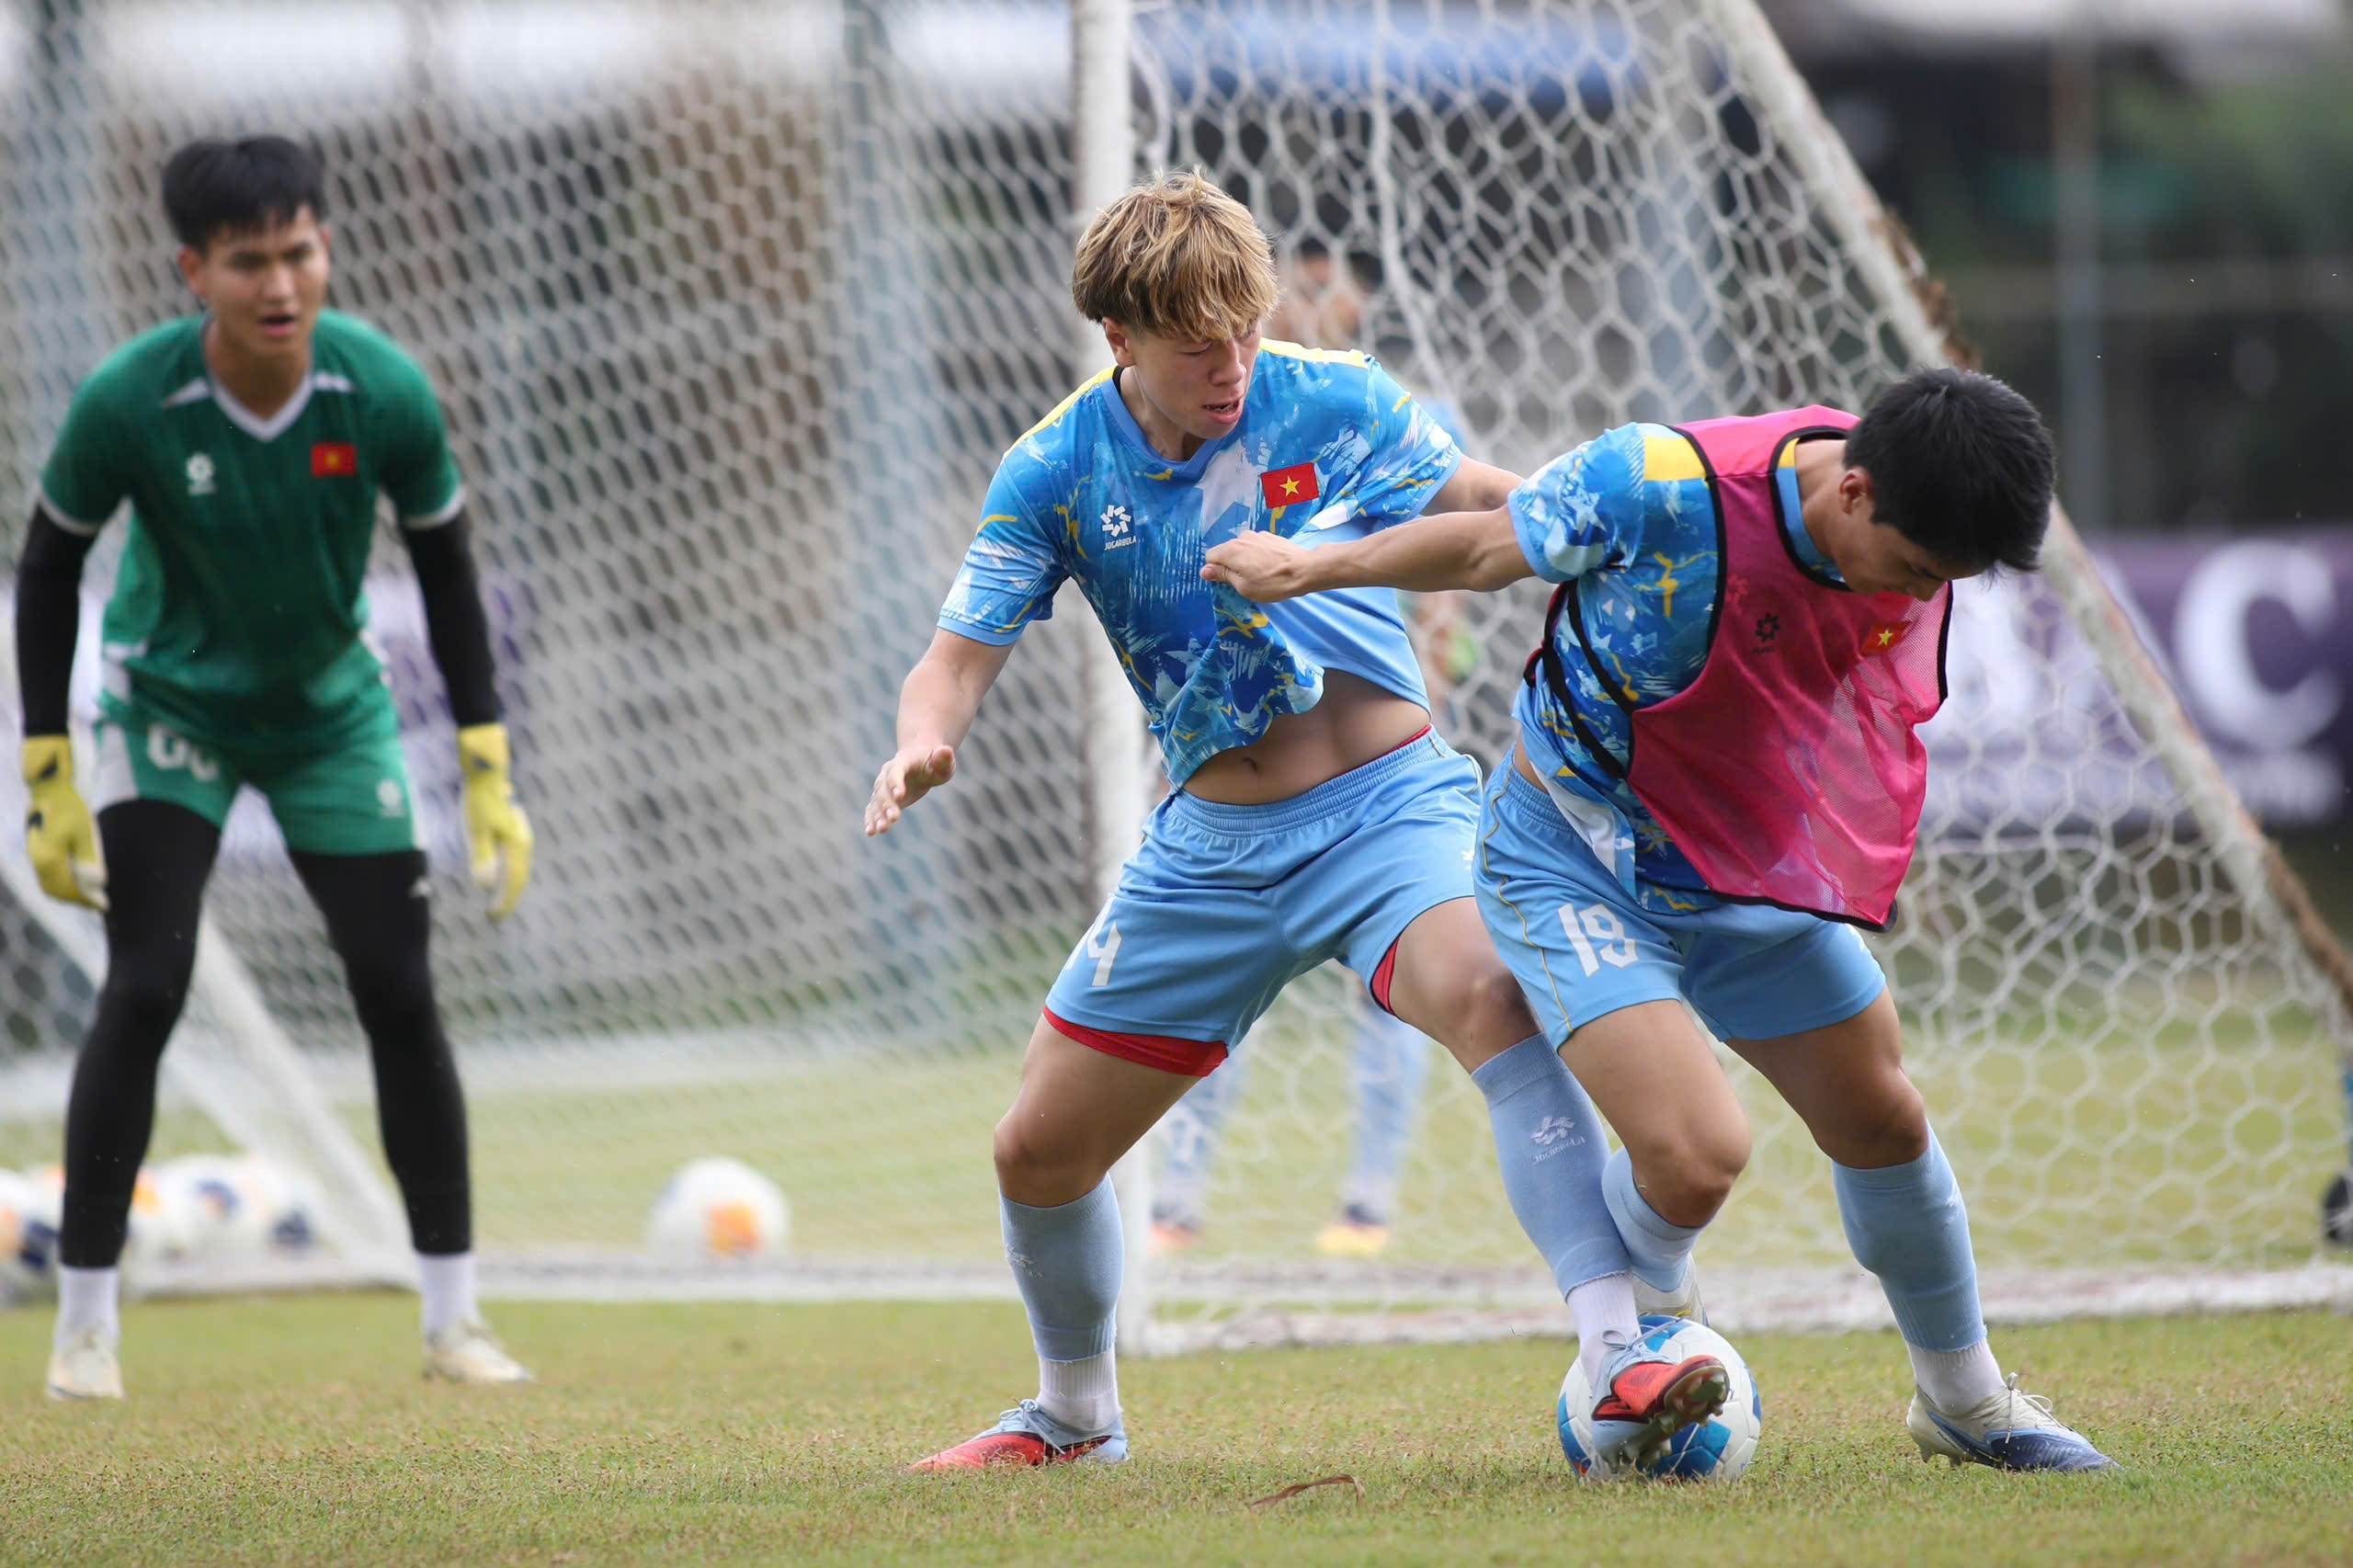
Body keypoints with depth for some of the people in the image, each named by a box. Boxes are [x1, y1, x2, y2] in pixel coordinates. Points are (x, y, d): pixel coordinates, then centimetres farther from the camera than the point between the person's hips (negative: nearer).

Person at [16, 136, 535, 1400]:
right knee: (143, 992, -14)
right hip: (169, 704, -2)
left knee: (399, 997, -2)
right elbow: (48, 571, -9)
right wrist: (50, 780, -11)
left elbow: (445, 572, -5)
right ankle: (84, 1326, -5)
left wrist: (489, 778, -5)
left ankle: (452, 1320, 8)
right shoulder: (127, 404, -26)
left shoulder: (385, 395, -21)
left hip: (332, 713, 2)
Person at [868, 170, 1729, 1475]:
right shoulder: (1057, 474, -4)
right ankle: (1074, 1416, 39)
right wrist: (921, 747, -28)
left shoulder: (1329, 401, -7)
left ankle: (1625, 1367, -44)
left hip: (1388, 798, -3)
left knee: (1489, 996, -36)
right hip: (1211, 848, 3)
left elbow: (1481, 502, 4)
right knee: (1038, 1153, 8)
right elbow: (960, 658, -4)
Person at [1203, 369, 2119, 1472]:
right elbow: (1484, 549, -14)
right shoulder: (1660, 489, -33)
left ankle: (1965, 1401, 38)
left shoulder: (1918, 533, -14)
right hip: (1575, 870, -6)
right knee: (1696, 1156, -21)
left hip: (1757, 872, 6)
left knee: (1883, 1125, 14)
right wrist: (1307, 567, 1)